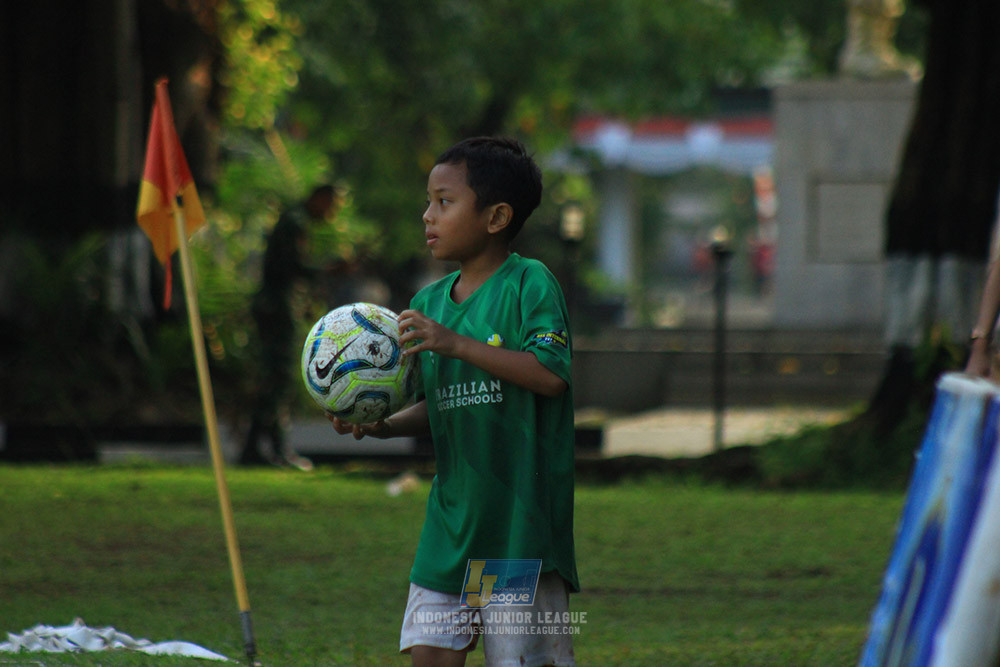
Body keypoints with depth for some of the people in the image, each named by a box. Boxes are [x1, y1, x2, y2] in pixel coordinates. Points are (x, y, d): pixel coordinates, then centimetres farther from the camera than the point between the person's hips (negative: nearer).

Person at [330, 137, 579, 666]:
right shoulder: (430, 302, 14)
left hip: (520, 515, -6)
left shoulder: (529, 284, -7)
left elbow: (550, 374, -20)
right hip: (452, 512, 6)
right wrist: (381, 426, 0)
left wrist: (456, 344, -21)